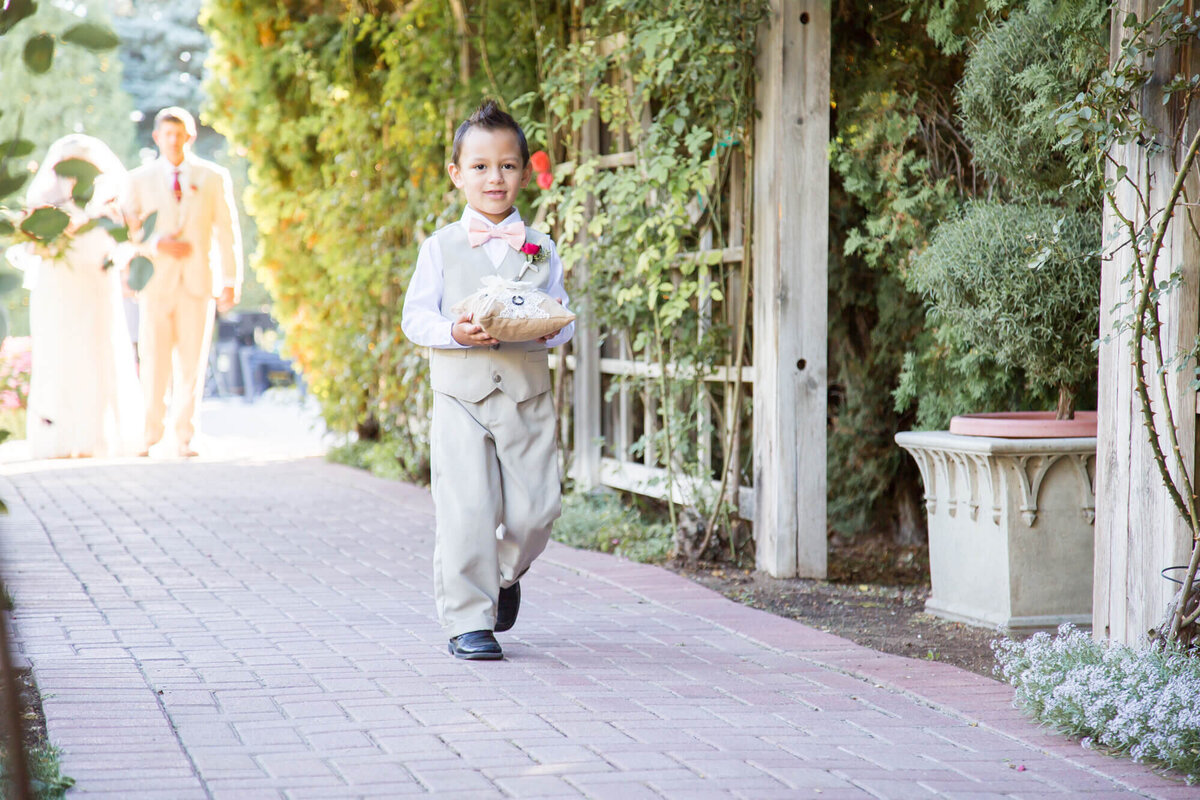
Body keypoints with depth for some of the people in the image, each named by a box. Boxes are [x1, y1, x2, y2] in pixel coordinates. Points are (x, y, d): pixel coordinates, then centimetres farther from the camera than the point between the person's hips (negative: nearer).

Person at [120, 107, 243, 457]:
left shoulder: (214, 178, 7)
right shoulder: (139, 180, 7)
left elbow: (227, 232, 5)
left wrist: (231, 282, -2)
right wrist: (157, 245, -14)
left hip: (198, 282, 0)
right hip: (156, 282, 0)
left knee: (191, 363, -1)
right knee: (154, 362, -4)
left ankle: (184, 436, 7)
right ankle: (151, 433, 12)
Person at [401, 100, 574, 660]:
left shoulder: (540, 248, 10)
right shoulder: (441, 248, 5)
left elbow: (562, 319, 12)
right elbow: (415, 316, 2)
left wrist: (551, 328, -11)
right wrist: (454, 331, -18)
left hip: (528, 397, 2)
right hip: (461, 396, -2)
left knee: (534, 510, -1)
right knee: (466, 511, -8)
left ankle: (505, 574, 31)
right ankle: (467, 620, 1)